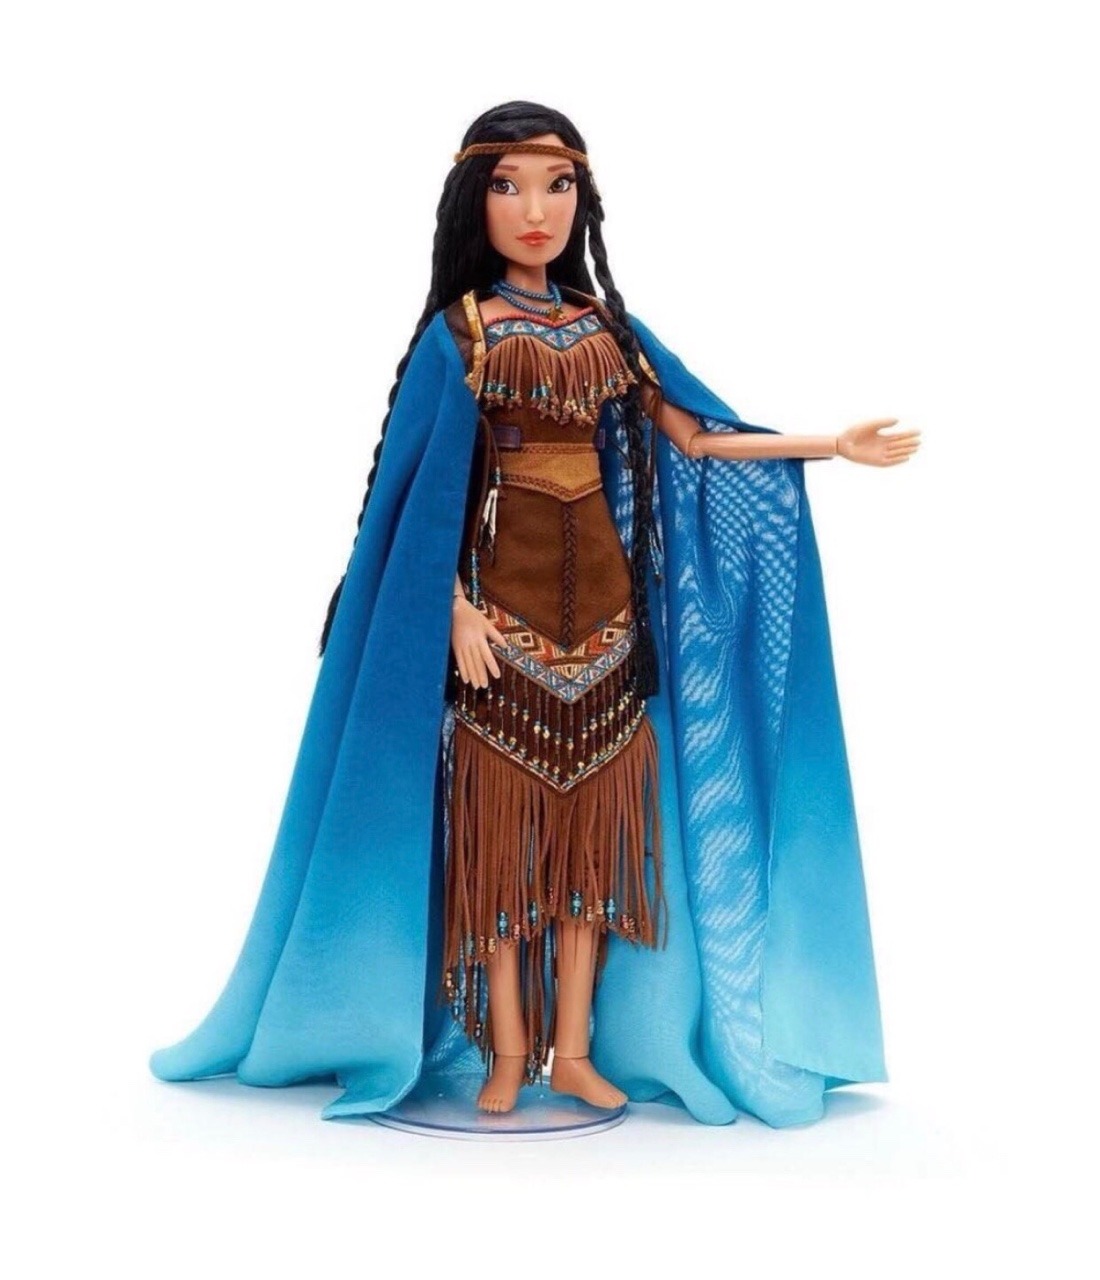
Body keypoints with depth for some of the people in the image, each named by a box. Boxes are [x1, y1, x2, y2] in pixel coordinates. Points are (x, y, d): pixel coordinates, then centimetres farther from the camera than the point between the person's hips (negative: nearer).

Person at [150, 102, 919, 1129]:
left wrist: (833, 445, 2)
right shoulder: (457, 332, -3)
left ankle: (574, 1045, 16)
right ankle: (507, 1048, 14)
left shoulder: (606, 326, 9)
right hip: (502, 598, -4)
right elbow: (428, 493, -7)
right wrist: (457, 611, -14)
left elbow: (694, 438, 7)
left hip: (599, 595, 4)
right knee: (500, 816, 1)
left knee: (594, 816, 5)